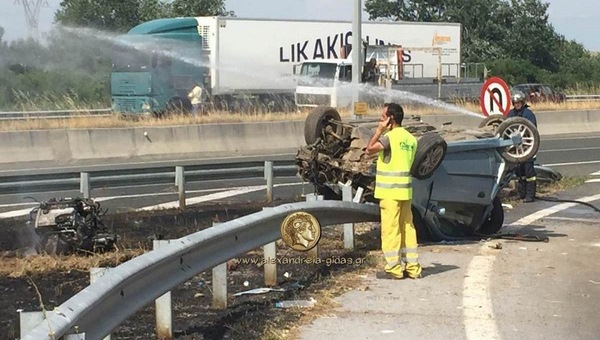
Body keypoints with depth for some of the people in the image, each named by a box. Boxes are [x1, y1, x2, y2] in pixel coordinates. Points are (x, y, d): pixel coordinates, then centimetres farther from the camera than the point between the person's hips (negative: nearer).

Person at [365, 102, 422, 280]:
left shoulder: (390, 137, -13)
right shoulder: (410, 138, 11)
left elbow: (370, 149, -17)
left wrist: (379, 130, -10)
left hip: (390, 191, -8)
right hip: (406, 190, 8)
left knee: (390, 229, -3)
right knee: (407, 228, 10)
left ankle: (394, 268, -1)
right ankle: (412, 267, 12)